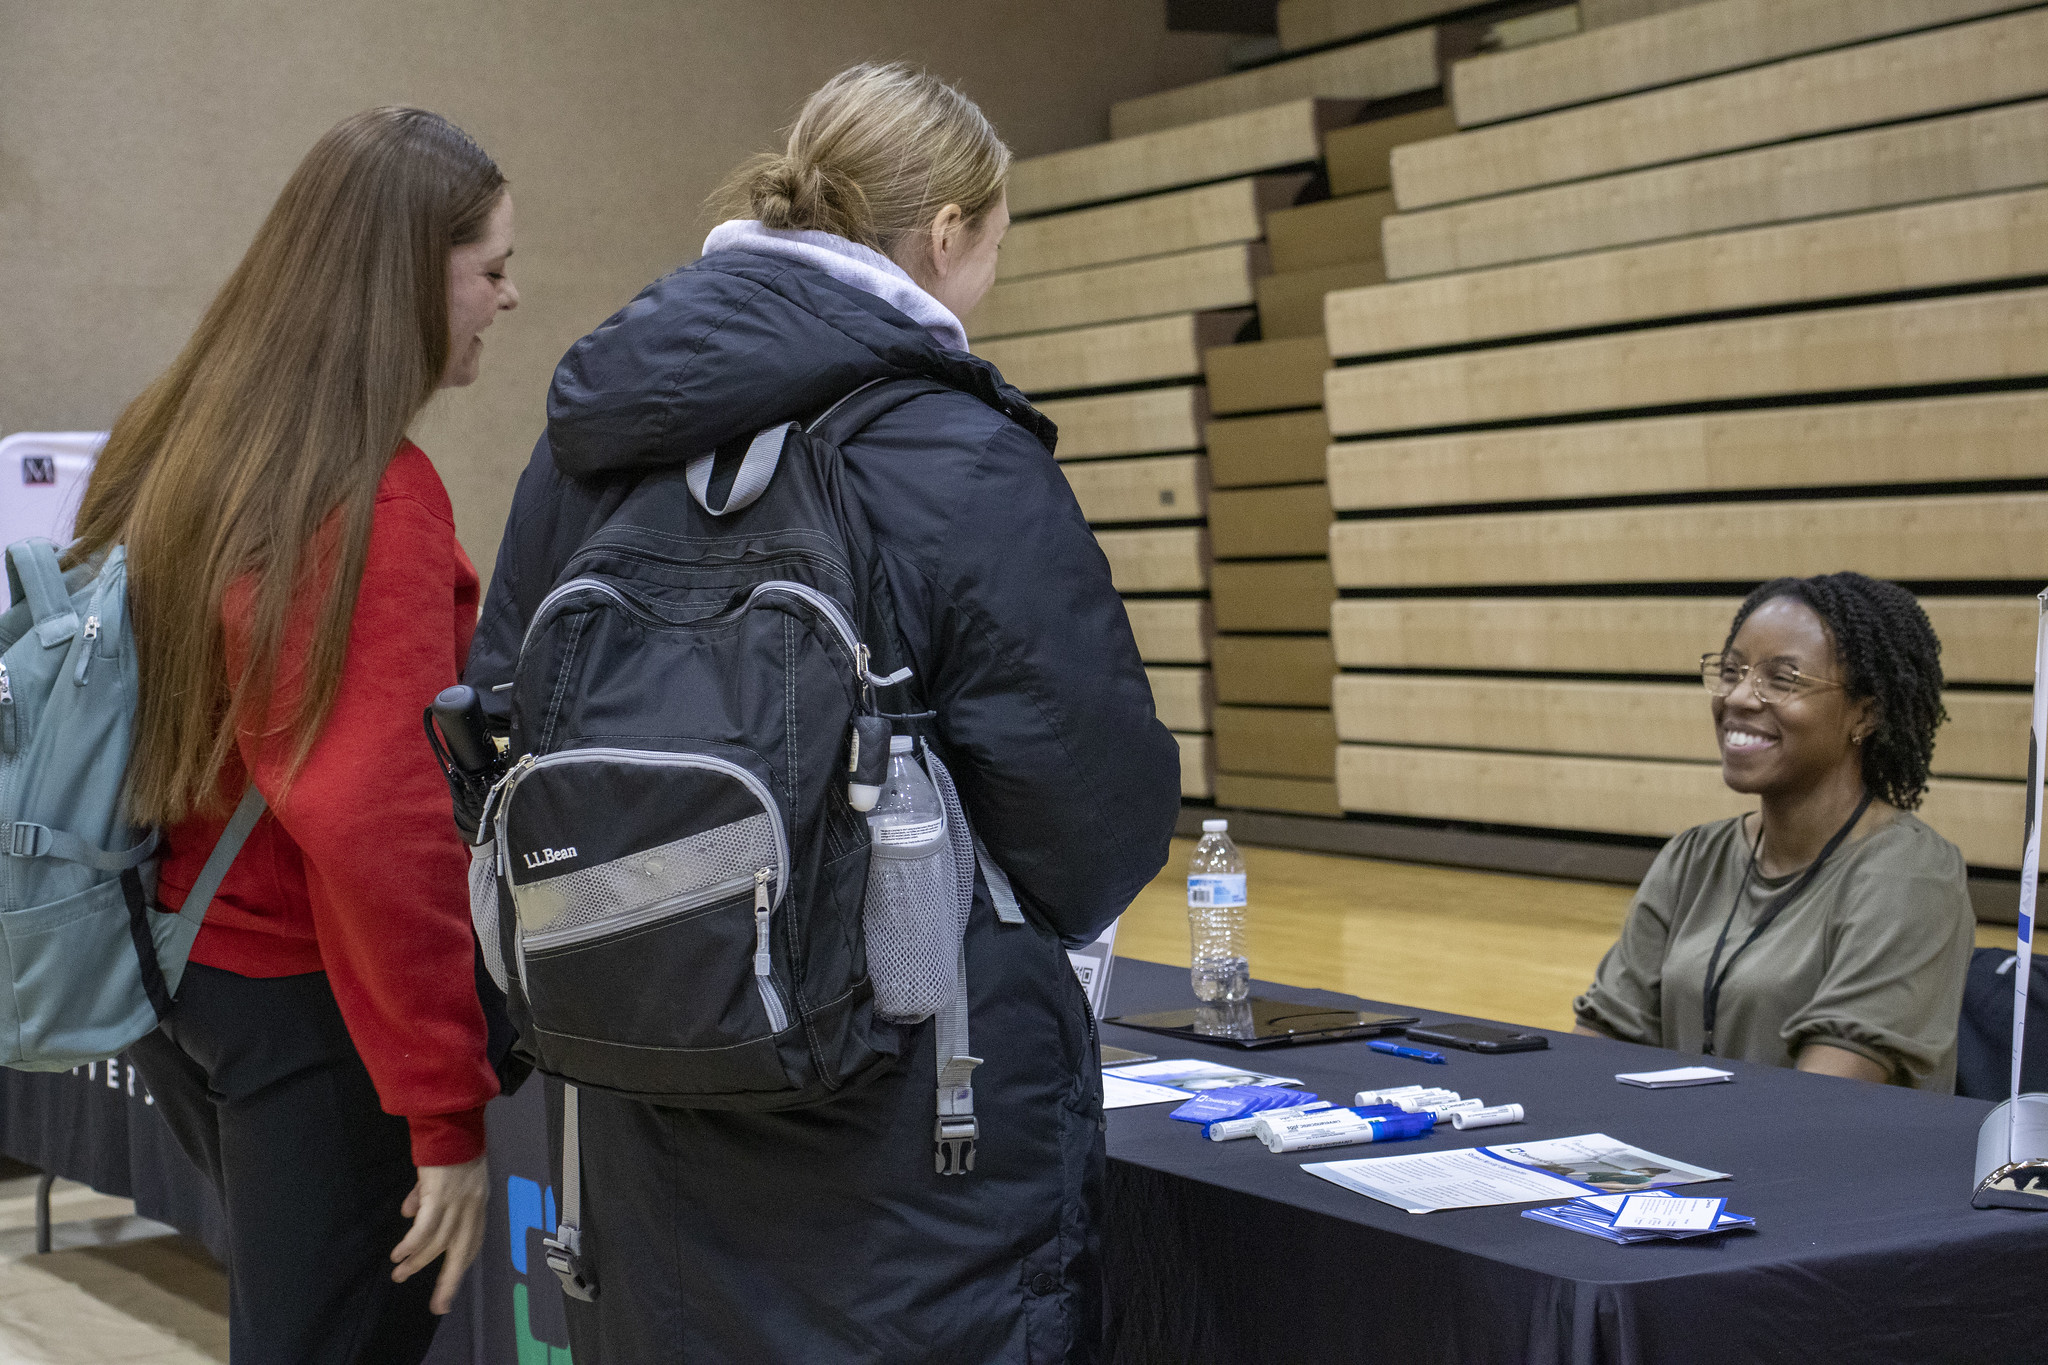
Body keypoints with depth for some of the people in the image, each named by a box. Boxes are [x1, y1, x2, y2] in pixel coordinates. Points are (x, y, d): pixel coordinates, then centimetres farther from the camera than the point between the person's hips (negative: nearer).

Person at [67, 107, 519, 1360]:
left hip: (166, 969, 8)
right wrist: (449, 1113, -22)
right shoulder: (378, 501, -20)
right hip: (307, 992, -8)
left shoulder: (173, 445, 6)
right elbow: (378, 823, -26)